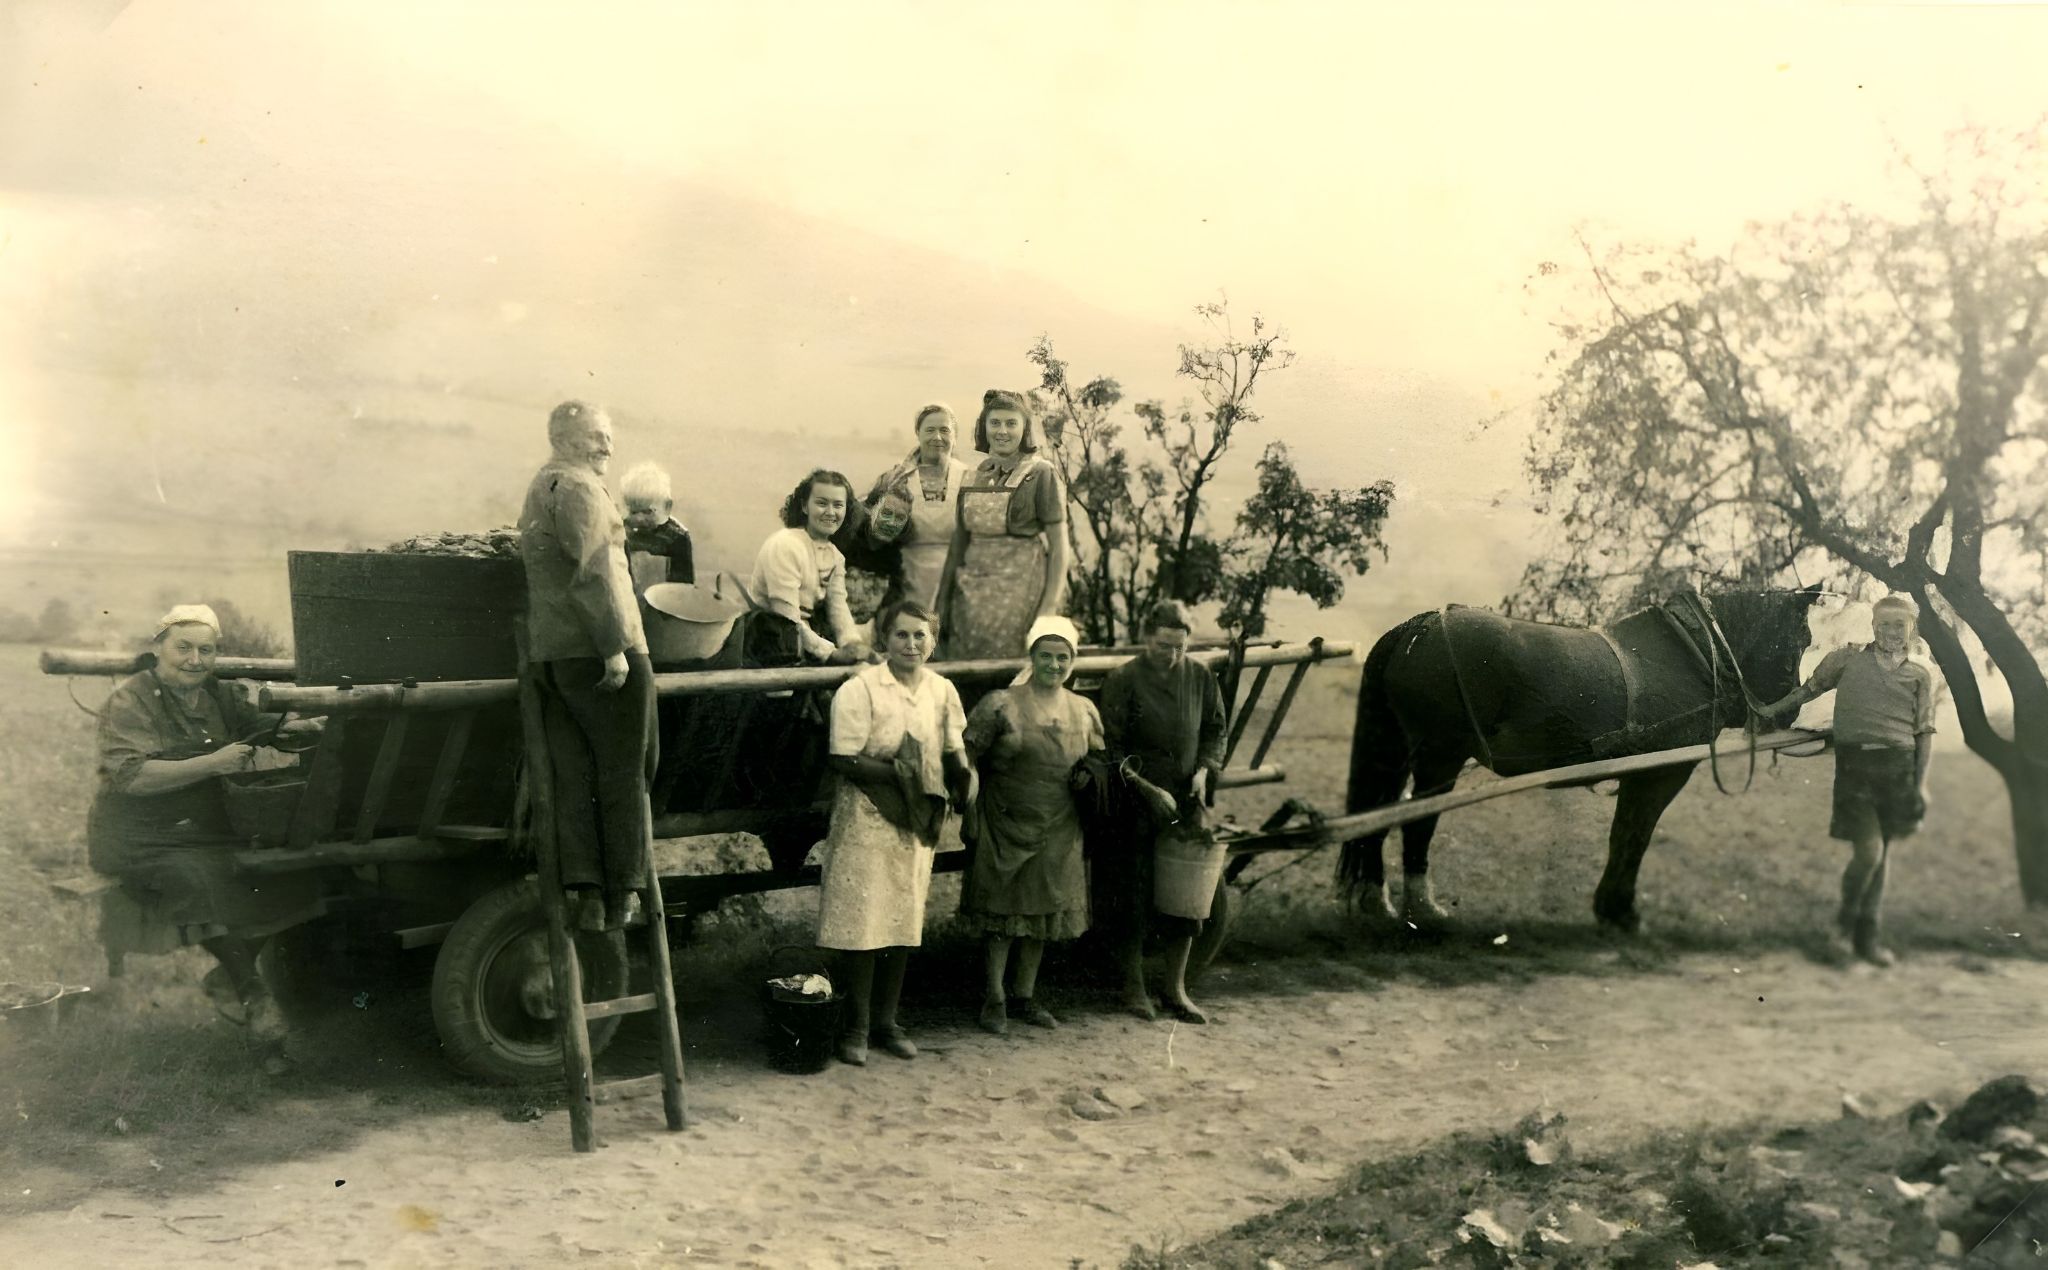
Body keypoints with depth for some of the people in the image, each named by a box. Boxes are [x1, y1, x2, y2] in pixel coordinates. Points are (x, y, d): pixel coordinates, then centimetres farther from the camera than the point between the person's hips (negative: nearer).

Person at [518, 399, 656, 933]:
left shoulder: (537, 490, 23)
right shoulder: (579, 488, -9)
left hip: (550, 651, 9)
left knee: (574, 774, 6)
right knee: (624, 774, -1)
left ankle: (585, 890, 3)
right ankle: (623, 894, 3)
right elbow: (593, 571, -19)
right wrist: (615, 647, -22)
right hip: (597, 650, -9)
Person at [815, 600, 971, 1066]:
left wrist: (962, 782, -9)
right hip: (866, 819, -5)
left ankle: (886, 1021, 24)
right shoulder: (859, 690, -10)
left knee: (904, 923, 11)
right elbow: (844, 761, -13)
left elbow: (954, 755, 12)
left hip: (917, 822, 5)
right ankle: (857, 1027, 10)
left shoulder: (942, 691, 7)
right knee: (863, 923, -3)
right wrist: (896, 772, -21)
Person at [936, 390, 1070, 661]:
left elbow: (1059, 545, -6)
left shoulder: (1041, 474, -3)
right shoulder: (974, 476, 11)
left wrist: (1049, 609, -13)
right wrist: (944, 599, 12)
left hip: (1020, 595, -5)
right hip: (972, 597, 5)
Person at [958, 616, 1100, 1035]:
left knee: (1043, 912, 11)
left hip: (1059, 832, 4)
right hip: (1005, 827, -4)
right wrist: (972, 814, -9)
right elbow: (968, 759, -7)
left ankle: (1025, 996, 24)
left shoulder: (1084, 712, 5)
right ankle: (994, 998, 13)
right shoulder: (1000, 705, -9)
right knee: (1002, 912, 2)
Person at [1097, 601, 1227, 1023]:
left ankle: (1176, 989, 18)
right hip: (1137, 806, -4)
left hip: (1186, 800, 4)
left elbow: (1215, 730, 15)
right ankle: (1133, 986, 16)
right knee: (1133, 897, 2)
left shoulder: (1199, 677, 4)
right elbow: (1111, 746, -8)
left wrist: (1205, 769, -3)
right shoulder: (1123, 680, -8)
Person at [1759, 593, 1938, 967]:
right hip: (1853, 763, -3)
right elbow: (1811, 688, 22)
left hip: (1898, 765, 3)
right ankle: (1846, 920, 12)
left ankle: (1867, 936, 18)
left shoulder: (1920, 675, 11)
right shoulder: (1847, 659, 6)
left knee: (1883, 852, 7)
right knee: (1868, 849, -13)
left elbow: (1924, 732, 10)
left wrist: (1920, 783, 4)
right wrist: (1773, 710, 30)